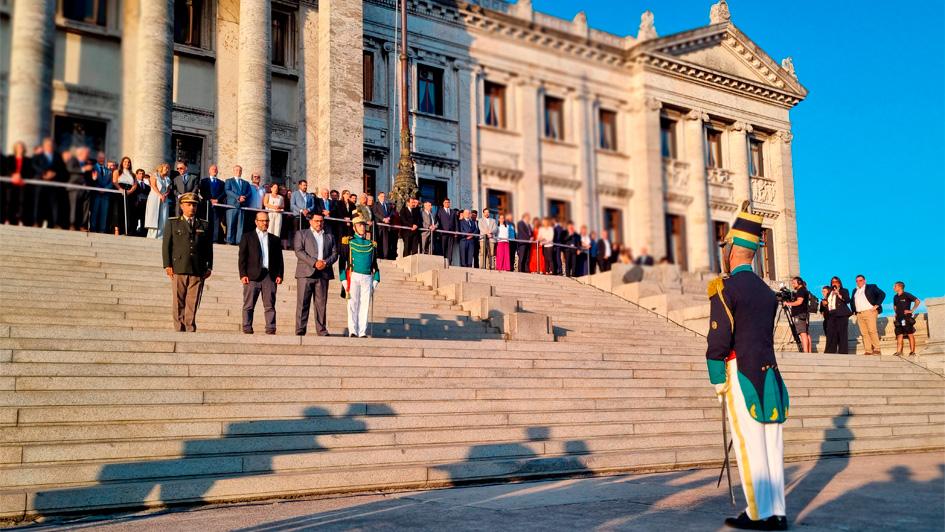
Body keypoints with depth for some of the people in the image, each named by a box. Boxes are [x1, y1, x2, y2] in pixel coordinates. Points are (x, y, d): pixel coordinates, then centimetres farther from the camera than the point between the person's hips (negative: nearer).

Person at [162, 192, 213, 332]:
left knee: (193, 303, -1)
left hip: (198, 271, 1)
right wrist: (167, 265, -4)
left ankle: (190, 329, 3)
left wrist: (209, 267, 6)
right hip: (178, 269, -1)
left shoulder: (203, 225, 17)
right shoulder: (172, 223, 12)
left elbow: (209, 248, 15)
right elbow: (166, 245, 6)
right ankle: (179, 329, 4)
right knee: (179, 302, 0)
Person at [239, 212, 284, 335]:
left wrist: (279, 275, 3)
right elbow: (242, 257, 4)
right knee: (249, 305, -1)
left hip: (270, 276, 2)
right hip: (252, 275, -2)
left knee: (270, 305, -2)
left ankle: (270, 329, -2)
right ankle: (247, 329, 3)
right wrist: (243, 274, -6)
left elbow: (279, 259, 15)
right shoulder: (247, 237, 10)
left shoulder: (275, 239, 18)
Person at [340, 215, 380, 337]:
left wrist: (376, 280, 9)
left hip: (367, 278, 3)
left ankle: (363, 332, 2)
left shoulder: (371, 244, 15)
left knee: (365, 306, 0)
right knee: (352, 305, -4)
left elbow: (375, 263, 17)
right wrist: (344, 279, -6)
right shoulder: (348, 242, 5)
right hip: (353, 276, -3)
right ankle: (352, 331, -5)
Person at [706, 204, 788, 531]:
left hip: (741, 374, -7)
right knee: (771, 445, 7)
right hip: (769, 373, 7)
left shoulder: (725, 288, -9)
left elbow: (718, 340, -14)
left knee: (749, 445, -3)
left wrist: (717, 383, -6)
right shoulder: (767, 291, 15)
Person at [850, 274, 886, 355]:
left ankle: (877, 349, -11)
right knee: (864, 333, -1)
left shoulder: (871, 287, 6)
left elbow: (882, 294, -2)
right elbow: (851, 300, 31)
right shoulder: (855, 291, 23)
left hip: (869, 312, -5)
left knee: (872, 331, -14)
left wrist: (876, 305, -9)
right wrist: (854, 311, 16)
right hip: (859, 314, 5)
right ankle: (868, 351, -3)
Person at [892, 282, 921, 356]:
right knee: (899, 335, 2)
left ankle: (912, 352, 0)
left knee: (910, 335, -2)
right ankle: (899, 352, 0)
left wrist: (912, 310, -14)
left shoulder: (907, 295, -8)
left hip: (907, 318, -7)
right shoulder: (895, 297, 13)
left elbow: (918, 301, -13)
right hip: (899, 319, 7)